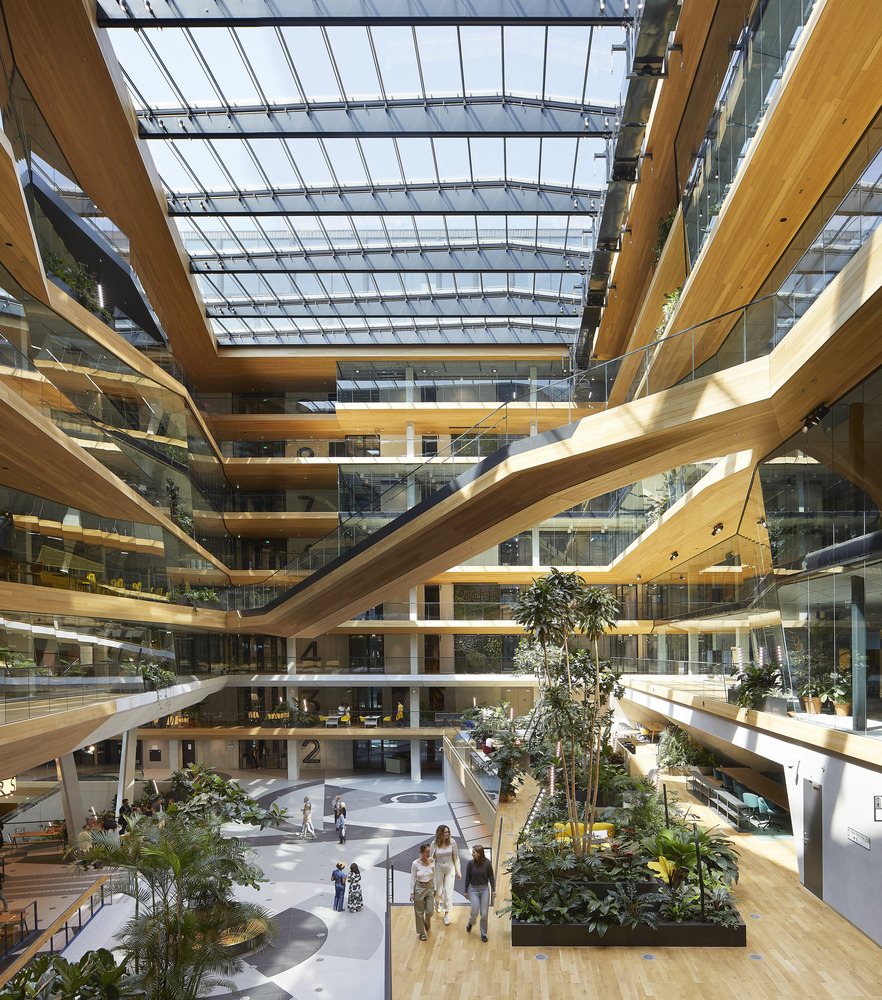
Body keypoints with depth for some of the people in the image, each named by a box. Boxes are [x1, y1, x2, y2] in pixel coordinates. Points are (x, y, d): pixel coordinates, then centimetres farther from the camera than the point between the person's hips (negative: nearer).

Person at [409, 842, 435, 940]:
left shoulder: (432, 861, -8)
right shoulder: (415, 864, -18)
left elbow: (433, 876, 5)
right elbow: (412, 879, -8)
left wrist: (434, 889, 8)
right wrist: (412, 893, -7)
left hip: (429, 888, 3)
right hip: (419, 888, -3)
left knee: (429, 911, 7)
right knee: (419, 912, 9)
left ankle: (426, 923, 41)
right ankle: (421, 932, 28)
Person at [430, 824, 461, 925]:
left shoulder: (452, 842, -10)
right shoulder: (434, 844, -12)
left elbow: (456, 857, 0)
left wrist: (458, 871, 3)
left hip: (450, 868, 0)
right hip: (438, 868, 0)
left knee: (448, 891, -4)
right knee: (438, 892, 14)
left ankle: (447, 914, 11)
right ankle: (437, 902, 49)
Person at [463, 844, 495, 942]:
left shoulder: (487, 863, -9)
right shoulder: (471, 863, -8)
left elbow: (491, 877, 1)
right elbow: (467, 878, 1)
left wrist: (493, 890, 1)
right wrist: (466, 891, 6)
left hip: (484, 889, 0)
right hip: (473, 889, 0)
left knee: (484, 914, 3)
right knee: (475, 912, -4)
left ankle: (483, 934, 20)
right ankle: (470, 923, 30)